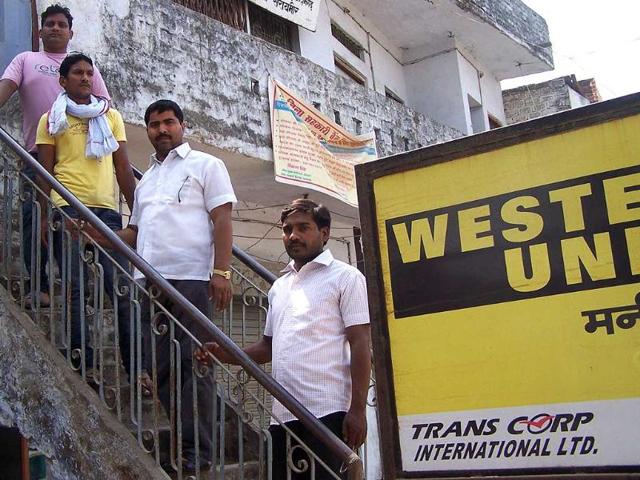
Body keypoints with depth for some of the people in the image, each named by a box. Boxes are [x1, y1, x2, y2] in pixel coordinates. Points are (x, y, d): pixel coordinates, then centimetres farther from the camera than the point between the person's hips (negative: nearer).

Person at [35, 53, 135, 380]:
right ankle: (80, 355, 5)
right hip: (68, 207, -1)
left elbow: (123, 168, 14)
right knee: (74, 284, -1)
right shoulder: (52, 120, 11)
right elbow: (44, 172, 8)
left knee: (121, 285, -3)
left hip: (107, 209, 2)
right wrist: (44, 215, -1)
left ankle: (135, 361, 3)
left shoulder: (111, 116, 17)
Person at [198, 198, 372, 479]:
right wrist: (225, 356, 7)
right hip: (283, 414, 6)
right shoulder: (278, 287, 20)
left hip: (327, 413, -6)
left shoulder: (345, 277, 1)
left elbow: (360, 346, -5)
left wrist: (357, 410, -13)